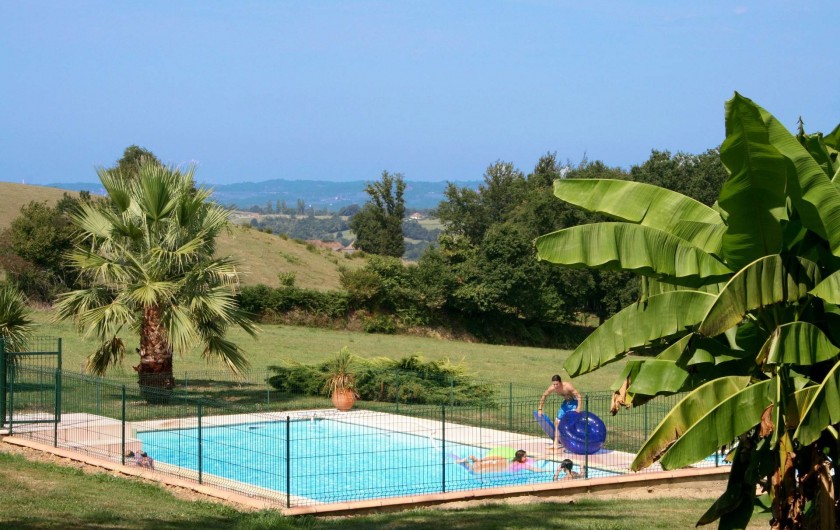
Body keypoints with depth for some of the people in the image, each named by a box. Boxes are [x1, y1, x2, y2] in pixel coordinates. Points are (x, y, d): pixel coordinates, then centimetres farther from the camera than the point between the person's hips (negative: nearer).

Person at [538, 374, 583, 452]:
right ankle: (556, 444, 9)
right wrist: (540, 409, 2)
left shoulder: (568, 386, -33)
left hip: (574, 402, -6)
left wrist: (578, 407, -47)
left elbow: (579, 396, -33)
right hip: (565, 402, 6)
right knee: (557, 422, 3)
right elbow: (544, 396, 2)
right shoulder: (552, 388, -17)